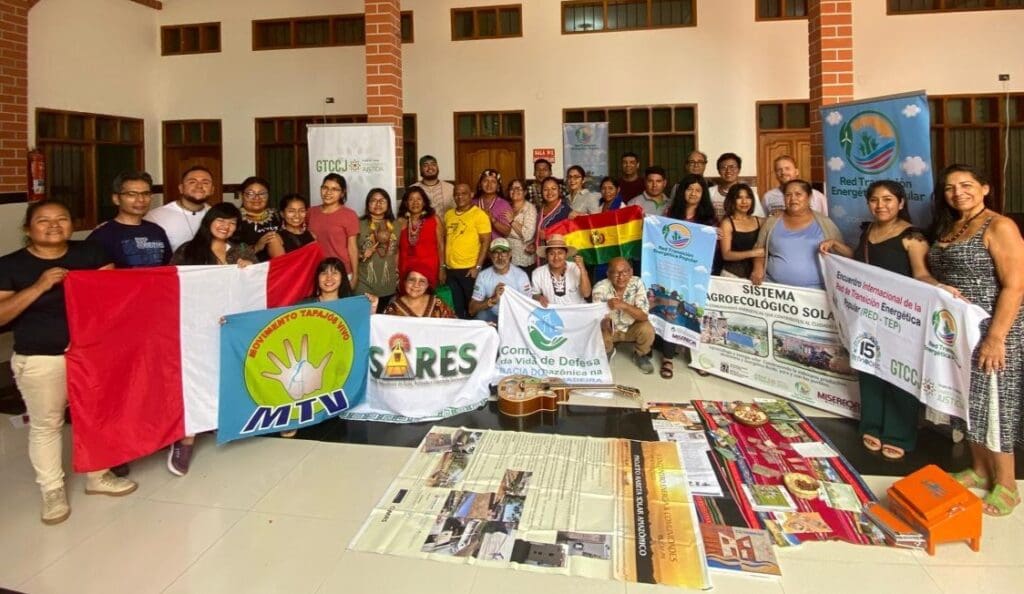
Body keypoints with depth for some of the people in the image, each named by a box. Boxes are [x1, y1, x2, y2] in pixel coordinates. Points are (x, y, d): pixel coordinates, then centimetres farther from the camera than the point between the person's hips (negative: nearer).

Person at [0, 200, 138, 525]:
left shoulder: (91, 253, 2)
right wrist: (40, 286, -23)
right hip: (39, 360, -3)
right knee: (46, 424, 8)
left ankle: (98, 476, 33)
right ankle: (52, 490, 24)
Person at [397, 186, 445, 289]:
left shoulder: (434, 219, 5)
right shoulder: (401, 222, 8)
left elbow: (440, 245, 3)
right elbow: (396, 247, 9)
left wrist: (442, 268, -2)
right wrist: (396, 271, 4)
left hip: (429, 268, -2)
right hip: (406, 269, 2)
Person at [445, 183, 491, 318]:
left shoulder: (479, 214, -6)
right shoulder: (449, 214, 11)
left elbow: (486, 242, -10)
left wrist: (478, 267, -14)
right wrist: (443, 265, 12)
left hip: (469, 269, -5)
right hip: (451, 269, 5)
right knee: (456, 307, 14)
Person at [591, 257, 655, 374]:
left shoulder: (637, 283, -23)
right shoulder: (600, 288, -24)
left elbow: (644, 316, -28)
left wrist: (623, 305, -45)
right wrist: (604, 322, -49)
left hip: (632, 327, 0)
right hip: (610, 328, 0)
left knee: (647, 330, -29)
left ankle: (640, 355, 7)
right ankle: (608, 352, 12)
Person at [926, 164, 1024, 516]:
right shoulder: (948, 228, 12)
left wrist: (995, 338, -23)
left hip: (991, 331, -7)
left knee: (993, 404, 1)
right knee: (970, 402, 15)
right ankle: (979, 470, 29)